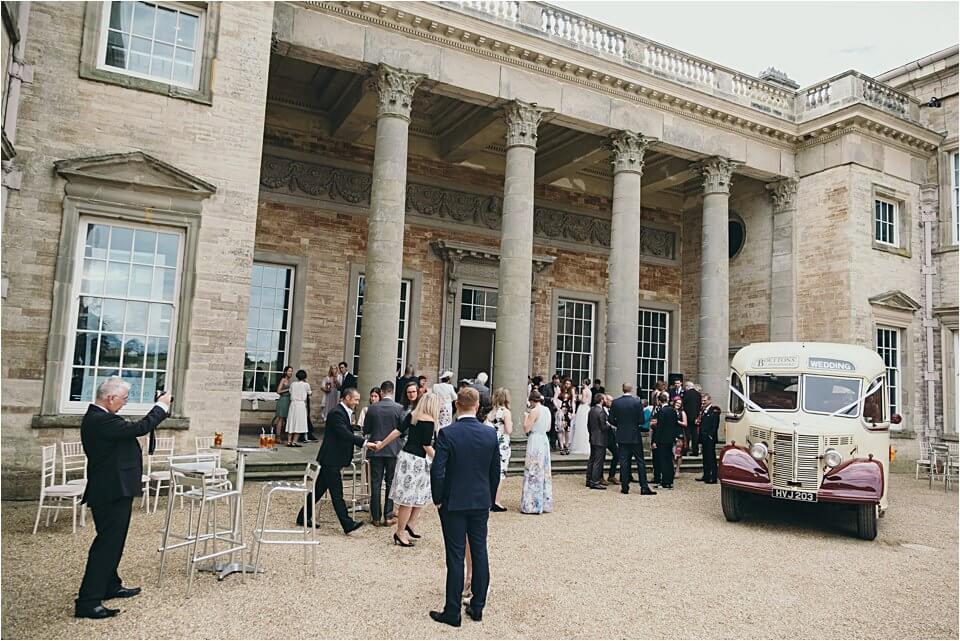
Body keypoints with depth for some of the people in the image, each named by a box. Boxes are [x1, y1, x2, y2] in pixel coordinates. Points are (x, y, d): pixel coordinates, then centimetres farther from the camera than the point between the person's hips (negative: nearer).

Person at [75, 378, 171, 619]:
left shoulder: (97, 417, 11)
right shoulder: (100, 420, -23)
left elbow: (131, 430, 15)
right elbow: (139, 428, -26)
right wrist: (162, 406, -15)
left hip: (110, 491, 11)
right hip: (112, 492, -11)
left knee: (111, 542, 23)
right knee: (107, 543, -6)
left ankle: (110, 586, 38)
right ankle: (88, 602, 0)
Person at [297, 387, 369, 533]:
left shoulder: (344, 412, 14)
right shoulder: (336, 413, -18)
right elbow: (345, 435, -28)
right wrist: (364, 443, -31)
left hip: (333, 460, 10)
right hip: (330, 459, -10)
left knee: (319, 489, 16)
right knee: (337, 493, -6)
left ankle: (303, 517, 26)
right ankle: (347, 524, -5)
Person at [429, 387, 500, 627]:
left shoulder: (447, 433, -15)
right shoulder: (491, 434, -3)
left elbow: (437, 470, -17)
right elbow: (496, 472, 3)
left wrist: (438, 499, -3)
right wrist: (489, 498, 14)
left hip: (453, 503, -3)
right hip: (481, 503, 4)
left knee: (456, 557, 3)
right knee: (479, 553, 13)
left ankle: (452, 612, 13)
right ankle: (477, 607, 24)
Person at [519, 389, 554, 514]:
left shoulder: (534, 411, -15)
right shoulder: (547, 410, 7)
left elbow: (526, 429, -14)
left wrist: (525, 417, 0)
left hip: (535, 441, -8)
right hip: (544, 440, 8)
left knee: (533, 472, -2)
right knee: (544, 472, 14)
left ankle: (533, 505, 0)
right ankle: (545, 503, 21)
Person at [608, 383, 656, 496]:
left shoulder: (615, 403, -3)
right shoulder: (637, 401, -10)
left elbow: (611, 420, -2)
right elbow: (641, 420, -10)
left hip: (622, 436, 2)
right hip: (635, 436, -2)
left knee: (624, 462, 7)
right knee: (640, 461, 6)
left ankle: (625, 487, 8)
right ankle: (644, 487, 6)